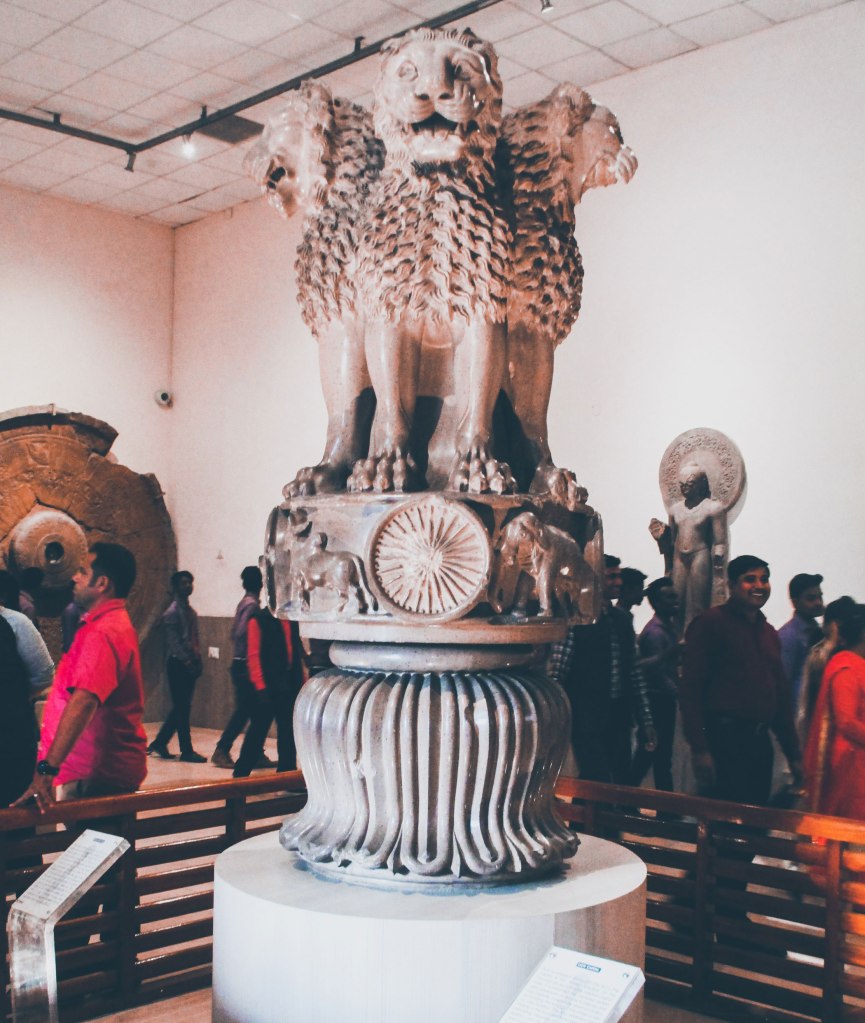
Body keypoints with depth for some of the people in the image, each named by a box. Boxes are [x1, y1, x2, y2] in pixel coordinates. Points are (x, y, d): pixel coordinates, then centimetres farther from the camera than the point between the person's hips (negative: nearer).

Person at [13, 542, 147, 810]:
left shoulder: (103, 633, -21)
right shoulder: (115, 624, 15)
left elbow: (83, 701, -33)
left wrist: (48, 768, -38)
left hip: (97, 775, -10)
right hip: (109, 768, 10)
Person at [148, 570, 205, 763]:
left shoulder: (190, 611, 15)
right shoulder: (173, 612, -11)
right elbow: (173, 642, -16)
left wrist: (197, 661, 7)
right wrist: (188, 662, -18)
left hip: (190, 664, 8)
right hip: (178, 664, -8)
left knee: (181, 707, 12)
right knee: (182, 707, -3)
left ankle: (159, 743, 22)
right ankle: (186, 750, 3)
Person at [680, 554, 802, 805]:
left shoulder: (769, 633, 19)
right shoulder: (710, 623, -4)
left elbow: (782, 697, 23)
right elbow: (690, 689, -11)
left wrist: (794, 754, 19)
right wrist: (699, 749, -18)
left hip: (760, 742, 7)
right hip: (723, 739, -7)